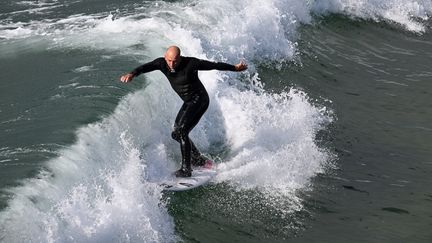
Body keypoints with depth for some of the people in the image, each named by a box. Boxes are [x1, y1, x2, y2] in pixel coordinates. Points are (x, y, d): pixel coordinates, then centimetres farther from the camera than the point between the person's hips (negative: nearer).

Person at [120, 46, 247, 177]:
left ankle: (186, 169, -18)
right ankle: (199, 160, 31)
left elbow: (215, 65, -11)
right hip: (189, 102, 8)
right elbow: (146, 67, -26)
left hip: (199, 99, -8)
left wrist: (235, 68, -2)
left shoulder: (190, 63, -21)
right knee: (177, 134, 13)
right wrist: (132, 74, -46)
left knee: (181, 132, -20)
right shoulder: (162, 63, -8)